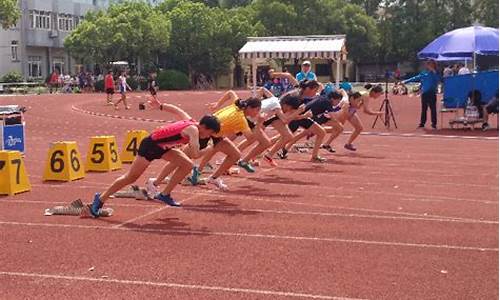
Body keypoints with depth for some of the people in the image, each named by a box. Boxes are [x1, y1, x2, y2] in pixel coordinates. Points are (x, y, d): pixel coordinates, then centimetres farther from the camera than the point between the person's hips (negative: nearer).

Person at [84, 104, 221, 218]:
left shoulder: (189, 120, 0)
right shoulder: (193, 129, -25)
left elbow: (175, 109, 15)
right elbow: (195, 152, -40)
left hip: (162, 146, 9)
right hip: (151, 144, -9)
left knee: (187, 165, 0)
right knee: (131, 177, -2)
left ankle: (165, 195, 6)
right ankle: (100, 199, 10)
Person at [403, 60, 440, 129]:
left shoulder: (436, 74, 2)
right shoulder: (424, 74, 11)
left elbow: (438, 79, -17)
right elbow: (415, 78, 14)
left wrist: (434, 71, -22)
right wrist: (406, 81, 13)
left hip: (432, 93, -3)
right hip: (424, 93, 3)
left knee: (433, 108, -3)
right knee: (424, 109, 8)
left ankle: (434, 123, 3)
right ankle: (422, 123, 14)